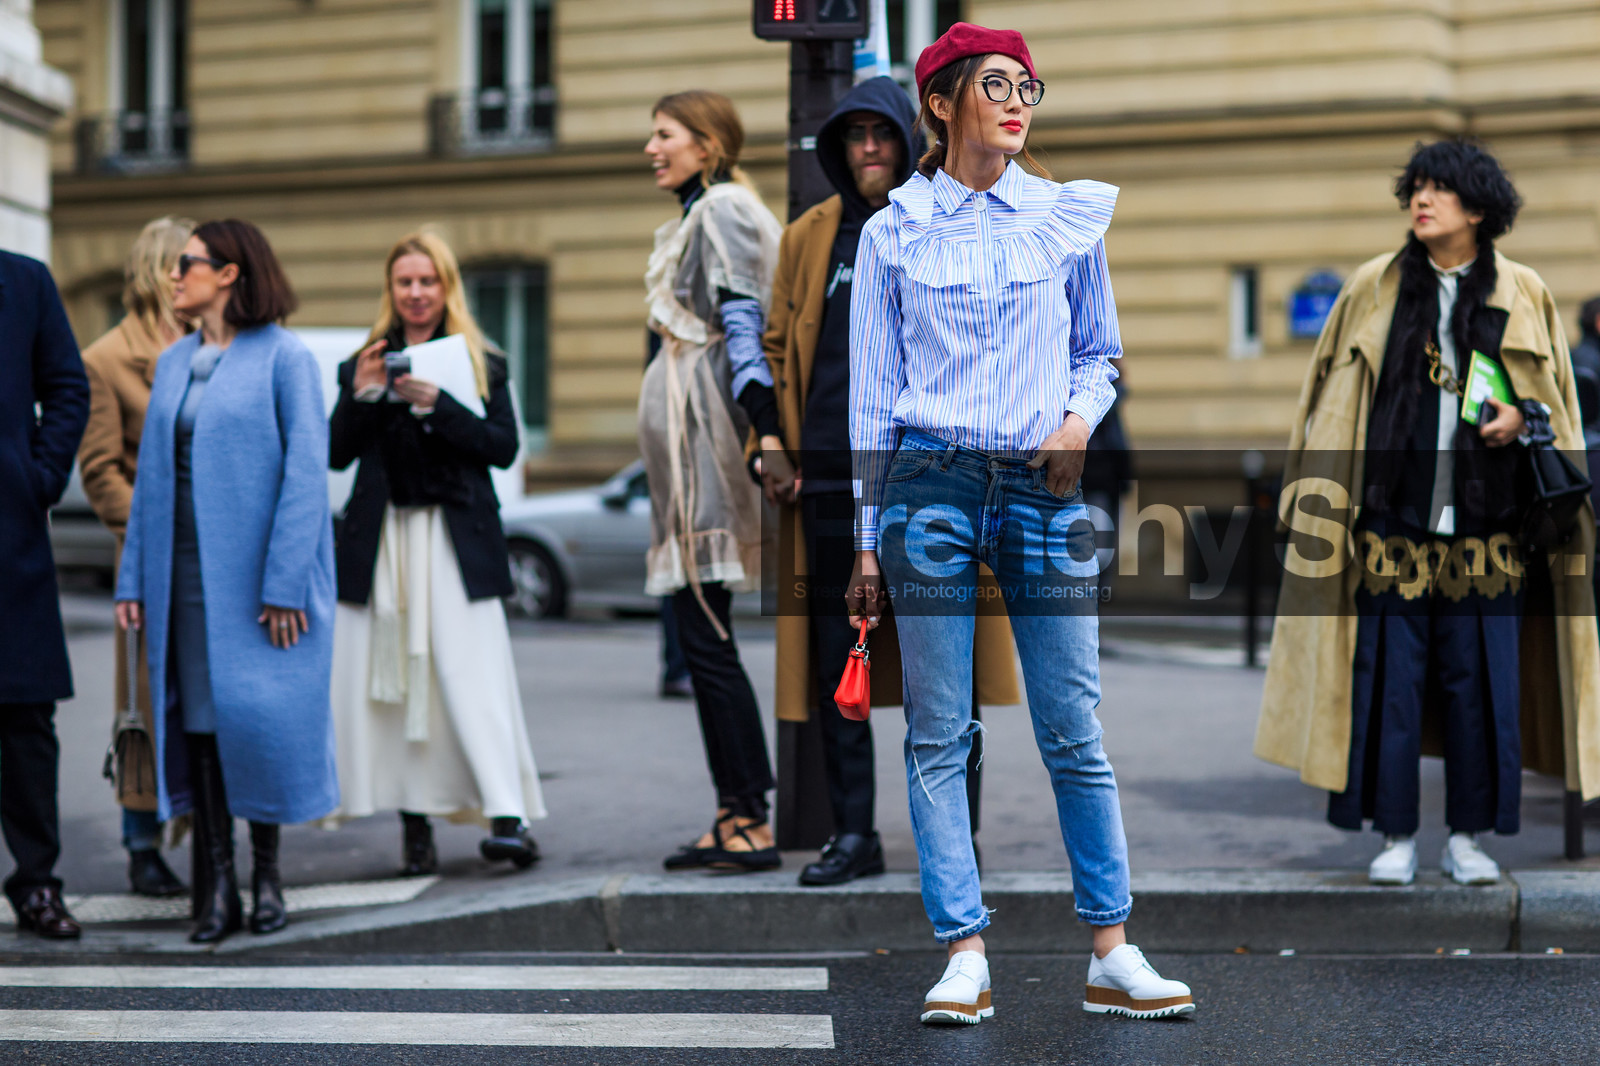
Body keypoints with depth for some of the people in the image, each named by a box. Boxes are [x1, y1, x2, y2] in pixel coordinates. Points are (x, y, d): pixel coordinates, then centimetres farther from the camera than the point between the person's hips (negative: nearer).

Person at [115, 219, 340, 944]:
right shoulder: (173, 363, 13)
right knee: (197, 715, 2)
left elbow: (305, 471, -10)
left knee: (259, 713, -4)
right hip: (187, 569, 5)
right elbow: (151, 474, 14)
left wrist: (285, 584, -15)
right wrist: (134, 578, 9)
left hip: (259, 568, -5)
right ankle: (216, 884, 7)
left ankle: (266, 869, 13)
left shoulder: (283, 357, -5)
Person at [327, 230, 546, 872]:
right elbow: (337, 454, 6)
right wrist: (363, 394, -10)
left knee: (473, 679, -13)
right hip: (382, 542, 2)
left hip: (457, 542, -2)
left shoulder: (481, 365, 9)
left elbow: (504, 447, -4)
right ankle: (414, 823, 4)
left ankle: (508, 819, -21)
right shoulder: (363, 364, 14)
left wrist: (435, 404, -14)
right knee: (390, 680, -1)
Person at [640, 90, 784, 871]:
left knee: (704, 636, -11)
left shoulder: (723, 209, -8)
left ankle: (751, 822, -10)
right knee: (701, 636, 8)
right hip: (684, 435, 10)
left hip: (706, 429, -10)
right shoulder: (701, 214, 21)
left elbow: (743, 323, -18)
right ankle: (735, 818, 10)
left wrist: (767, 429, -25)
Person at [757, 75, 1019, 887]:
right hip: (831, 477, 2)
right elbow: (774, 347, 17)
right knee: (837, 655, 3)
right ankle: (853, 833, 10)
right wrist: (772, 449, 7)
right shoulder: (807, 238, 13)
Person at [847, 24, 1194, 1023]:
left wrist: (1082, 414, -5)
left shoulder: (1071, 214, 8)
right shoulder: (894, 231, 5)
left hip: (1043, 488, 1)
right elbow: (873, 388, 7)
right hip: (930, 482, -1)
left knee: (1077, 735, 0)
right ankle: (966, 957, 4)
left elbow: (1100, 350, 18)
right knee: (939, 737, -1)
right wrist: (868, 535, 5)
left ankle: (1113, 955, 7)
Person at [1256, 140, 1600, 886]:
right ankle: (1397, 836, 8)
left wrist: (1521, 416, -8)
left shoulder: (1523, 297, 6)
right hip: (1394, 517, 0)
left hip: (1482, 526, 0)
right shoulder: (1374, 290, 6)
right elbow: (1332, 394, 10)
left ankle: (1466, 838, 12)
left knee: (1478, 678, 2)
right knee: (1389, 676, -1)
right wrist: (1321, 497, 4)